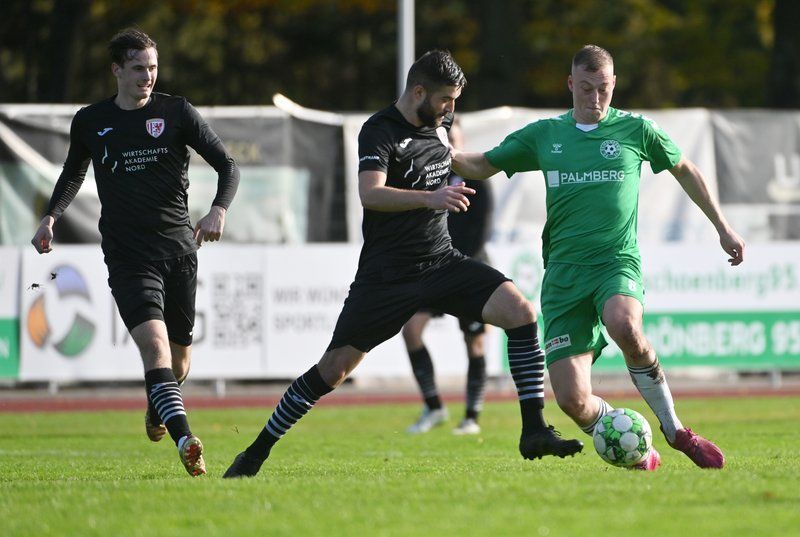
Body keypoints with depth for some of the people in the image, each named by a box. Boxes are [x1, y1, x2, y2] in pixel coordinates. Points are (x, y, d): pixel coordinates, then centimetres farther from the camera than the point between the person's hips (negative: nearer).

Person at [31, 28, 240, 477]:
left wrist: (219, 210, -16)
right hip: (127, 254, -1)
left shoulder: (177, 112, 3)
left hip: (179, 247, 1)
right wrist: (52, 217, 11)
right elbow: (74, 173, 26)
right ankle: (186, 443, -33)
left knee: (180, 353, 9)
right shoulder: (90, 122, 7)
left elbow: (227, 165, 2)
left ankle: (157, 406, 45)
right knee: (154, 342, -21)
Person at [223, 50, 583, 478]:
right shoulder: (380, 131, -14)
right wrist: (429, 198, -43)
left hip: (441, 262, 6)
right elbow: (370, 194, -32)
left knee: (520, 312, -15)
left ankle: (534, 431, -13)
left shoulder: (440, 123, 7)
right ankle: (258, 451, 12)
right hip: (385, 275, -6)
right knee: (335, 367, -5)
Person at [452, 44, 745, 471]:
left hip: (618, 262, -2)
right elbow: (480, 166, 16)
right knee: (572, 399, -11)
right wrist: (445, 155, -5)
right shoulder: (544, 135, 10)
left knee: (624, 326, -38)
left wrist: (722, 227, 24)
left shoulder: (635, 130, 7)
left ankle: (675, 430, -18)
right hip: (564, 271, 2)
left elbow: (684, 170, 21)